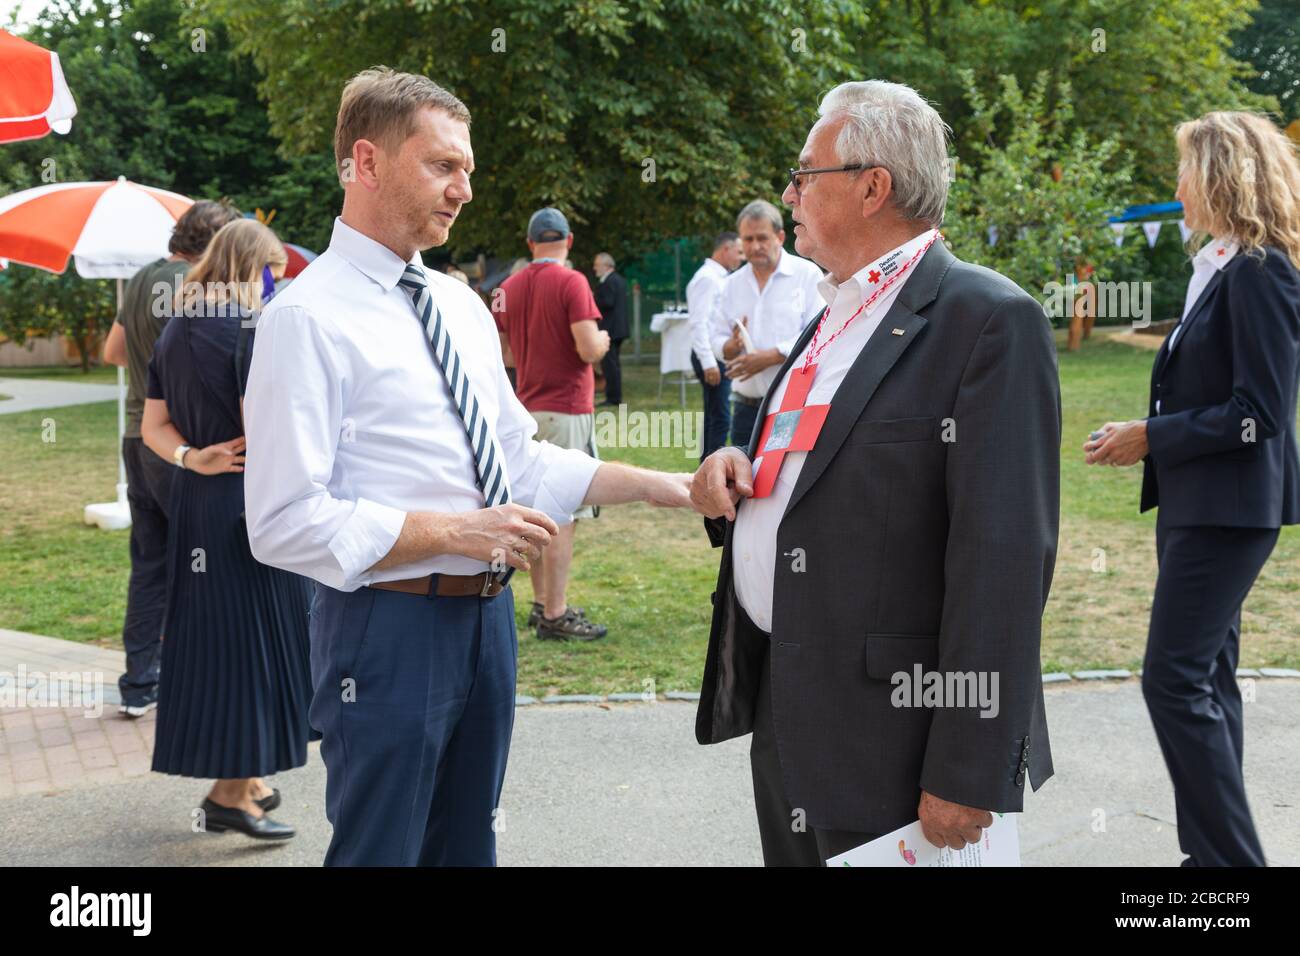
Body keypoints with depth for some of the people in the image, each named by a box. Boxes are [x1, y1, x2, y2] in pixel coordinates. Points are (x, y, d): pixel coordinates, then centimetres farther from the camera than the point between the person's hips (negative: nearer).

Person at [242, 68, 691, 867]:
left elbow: (520, 462, 15)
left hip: (489, 613, 8)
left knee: (468, 846, 21)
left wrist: (660, 487, 6)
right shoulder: (309, 317, -14)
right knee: (382, 849, 7)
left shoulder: (463, 304, 10)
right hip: (389, 626, -7)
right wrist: (455, 532, -21)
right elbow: (286, 523, -20)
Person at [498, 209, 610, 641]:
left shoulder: (509, 286, 8)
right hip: (566, 410, -7)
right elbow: (589, 349, -18)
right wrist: (603, 339, 3)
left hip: (527, 409, 7)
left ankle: (542, 604, 23)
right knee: (564, 516, -5)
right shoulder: (570, 282, -12)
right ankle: (555, 615, -5)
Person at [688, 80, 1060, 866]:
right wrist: (738, 469, 0)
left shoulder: (990, 320, -14)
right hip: (785, 715, 8)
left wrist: (968, 773, -22)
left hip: (893, 739, -8)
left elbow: (1003, 557, -20)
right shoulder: (836, 315, 13)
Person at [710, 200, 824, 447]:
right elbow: (716, 338, 14)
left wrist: (769, 357, -17)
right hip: (746, 406, 5)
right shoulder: (733, 284, 14)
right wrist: (731, 346, -10)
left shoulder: (807, 274, -1)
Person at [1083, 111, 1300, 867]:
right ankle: (1211, 848, 23)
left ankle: (1232, 853, -1)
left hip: (1227, 508, -10)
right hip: (1196, 503, 10)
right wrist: (1147, 436, 7)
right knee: (1207, 677, 14)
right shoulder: (1218, 267, 12)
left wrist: (1151, 437, -15)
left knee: (1176, 680, -10)